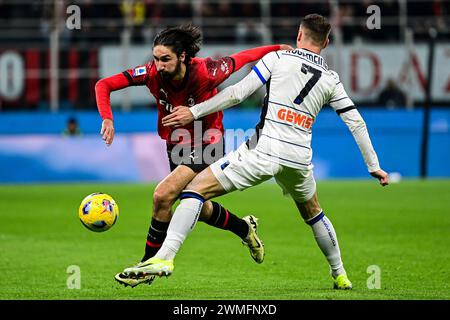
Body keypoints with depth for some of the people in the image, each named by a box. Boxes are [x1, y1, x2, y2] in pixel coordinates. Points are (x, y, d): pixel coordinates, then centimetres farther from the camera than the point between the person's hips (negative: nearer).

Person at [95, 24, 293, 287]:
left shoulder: (205, 73, -29)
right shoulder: (153, 73, -21)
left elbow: (241, 58, -12)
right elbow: (104, 85, -19)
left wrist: (279, 49, -1)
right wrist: (107, 119, -35)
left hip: (205, 146, -6)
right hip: (177, 145, 6)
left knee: (163, 196, -22)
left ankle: (150, 265, -7)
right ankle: (245, 228, 51)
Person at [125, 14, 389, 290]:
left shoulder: (277, 58, 3)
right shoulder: (331, 79, 14)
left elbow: (238, 93, -5)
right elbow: (356, 123, 15)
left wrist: (194, 112, -1)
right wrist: (374, 166, 23)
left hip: (264, 150, -4)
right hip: (299, 158, 5)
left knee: (196, 187, -5)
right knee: (313, 213, 32)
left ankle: (165, 257, -22)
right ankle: (340, 276, 40)